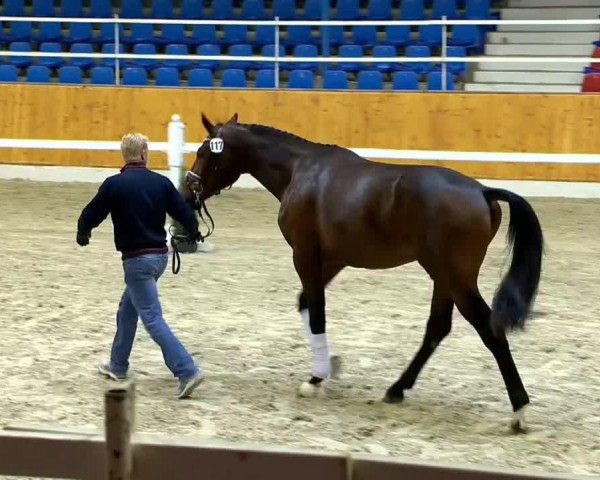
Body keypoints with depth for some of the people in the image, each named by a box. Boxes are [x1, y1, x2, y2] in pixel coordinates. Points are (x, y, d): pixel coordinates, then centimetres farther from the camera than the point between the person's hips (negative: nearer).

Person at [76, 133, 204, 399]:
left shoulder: (114, 184, -11)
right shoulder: (161, 182, -1)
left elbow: (91, 215, -2)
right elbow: (184, 212, 4)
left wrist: (82, 235, 21)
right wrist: (194, 233, 27)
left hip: (136, 259, -6)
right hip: (160, 255, 6)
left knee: (152, 318, -7)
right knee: (128, 307, 23)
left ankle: (187, 371, -18)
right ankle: (118, 365, 34)